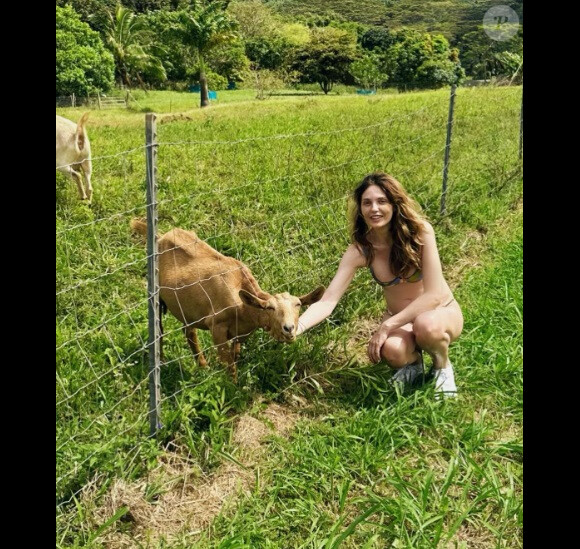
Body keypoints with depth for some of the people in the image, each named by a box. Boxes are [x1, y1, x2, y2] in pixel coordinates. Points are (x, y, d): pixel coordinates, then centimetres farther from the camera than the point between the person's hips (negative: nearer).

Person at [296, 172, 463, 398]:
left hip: (442, 312, -1)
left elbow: (434, 294, -25)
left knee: (426, 326, -38)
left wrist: (387, 326, -28)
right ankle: (413, 361, 5)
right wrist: (297, 326, -42)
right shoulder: (359, 250, -17)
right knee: (392, 350, -34)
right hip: (400, 319, 1)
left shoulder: (420, 231, -23)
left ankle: (443, 366, -2)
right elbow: (328, 301, -22)